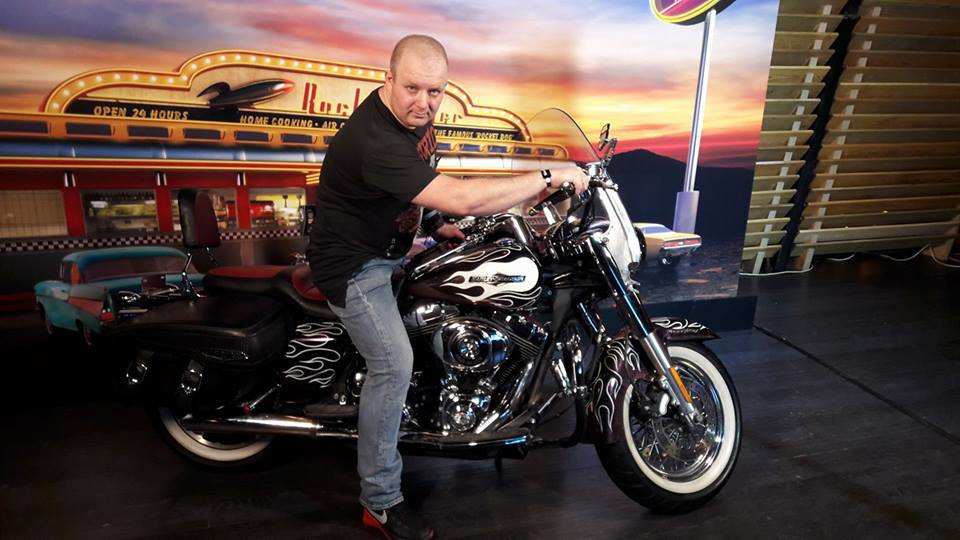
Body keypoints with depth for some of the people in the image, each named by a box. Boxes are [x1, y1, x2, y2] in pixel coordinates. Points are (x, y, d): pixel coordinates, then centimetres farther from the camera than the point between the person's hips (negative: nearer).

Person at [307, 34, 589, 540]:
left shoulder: (413, 116, -1)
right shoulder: (374, 141, -33)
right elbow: (462, 198, -40)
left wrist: (434, 223, 8)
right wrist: (550, 176, -33)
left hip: (392, 248, 10)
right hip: (354, 264, -9)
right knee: (394, 364, -19)